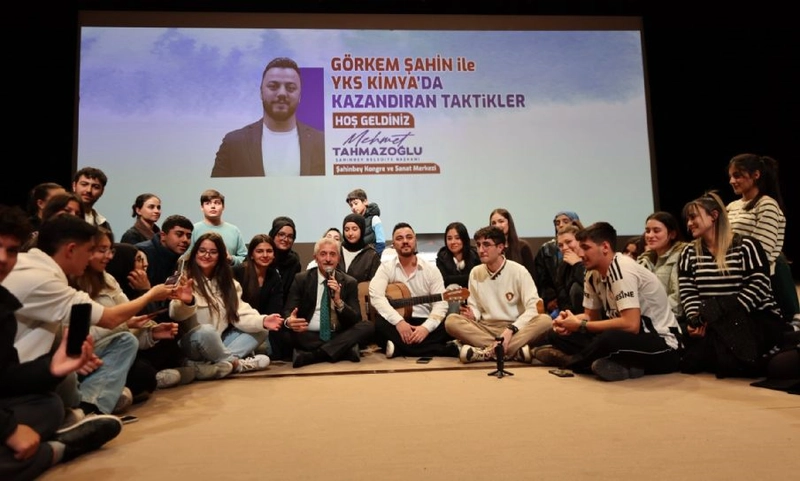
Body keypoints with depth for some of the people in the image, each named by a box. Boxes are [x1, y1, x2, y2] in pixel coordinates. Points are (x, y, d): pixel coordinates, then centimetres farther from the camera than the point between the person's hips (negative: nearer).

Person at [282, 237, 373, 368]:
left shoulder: (349, 282, 7)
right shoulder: (301, 279, 5)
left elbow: (356, 320, -1)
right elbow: (288, 311, -4)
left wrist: (339, 302, -20)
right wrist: (288, 321, -30)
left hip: (338, 337, 1)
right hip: (308, 336, -1)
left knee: (367, 326, -24)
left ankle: (312, 355, -27)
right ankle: (342, 350, -24)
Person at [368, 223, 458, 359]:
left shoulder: (431, 269, 4)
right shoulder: (386, 267, 2)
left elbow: (441, 304, -4)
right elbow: (376, 296, -15)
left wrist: (426, 327, -22)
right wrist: (399, 321, -26)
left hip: (424, 323, 0)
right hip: (397, 322, 0)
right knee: (380, 324, -34)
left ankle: (400, 348, -23)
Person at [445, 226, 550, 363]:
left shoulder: (519, 271, -5)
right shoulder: (475, 272, 5)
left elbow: (534, 308, -12)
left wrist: (510, 330, -25)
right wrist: (472, 314, -13)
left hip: (516, 329, -2)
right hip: (485, 328, 2)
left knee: (544, 320, -32)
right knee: (451, 321, -26)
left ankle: (485, 352, -36)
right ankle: (514, 351, -31)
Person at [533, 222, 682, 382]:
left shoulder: (622, 269, -21)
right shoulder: (593, 274, 4)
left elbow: (631, 325, -29)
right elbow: (592, 316, 13)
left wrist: (581, 325, -20)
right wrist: (569, 320, -10)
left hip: (663, 344, -8)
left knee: (609, 339, -41)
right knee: (557, 334, -1)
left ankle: (569, 359, -11)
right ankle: (624, 366, -12)